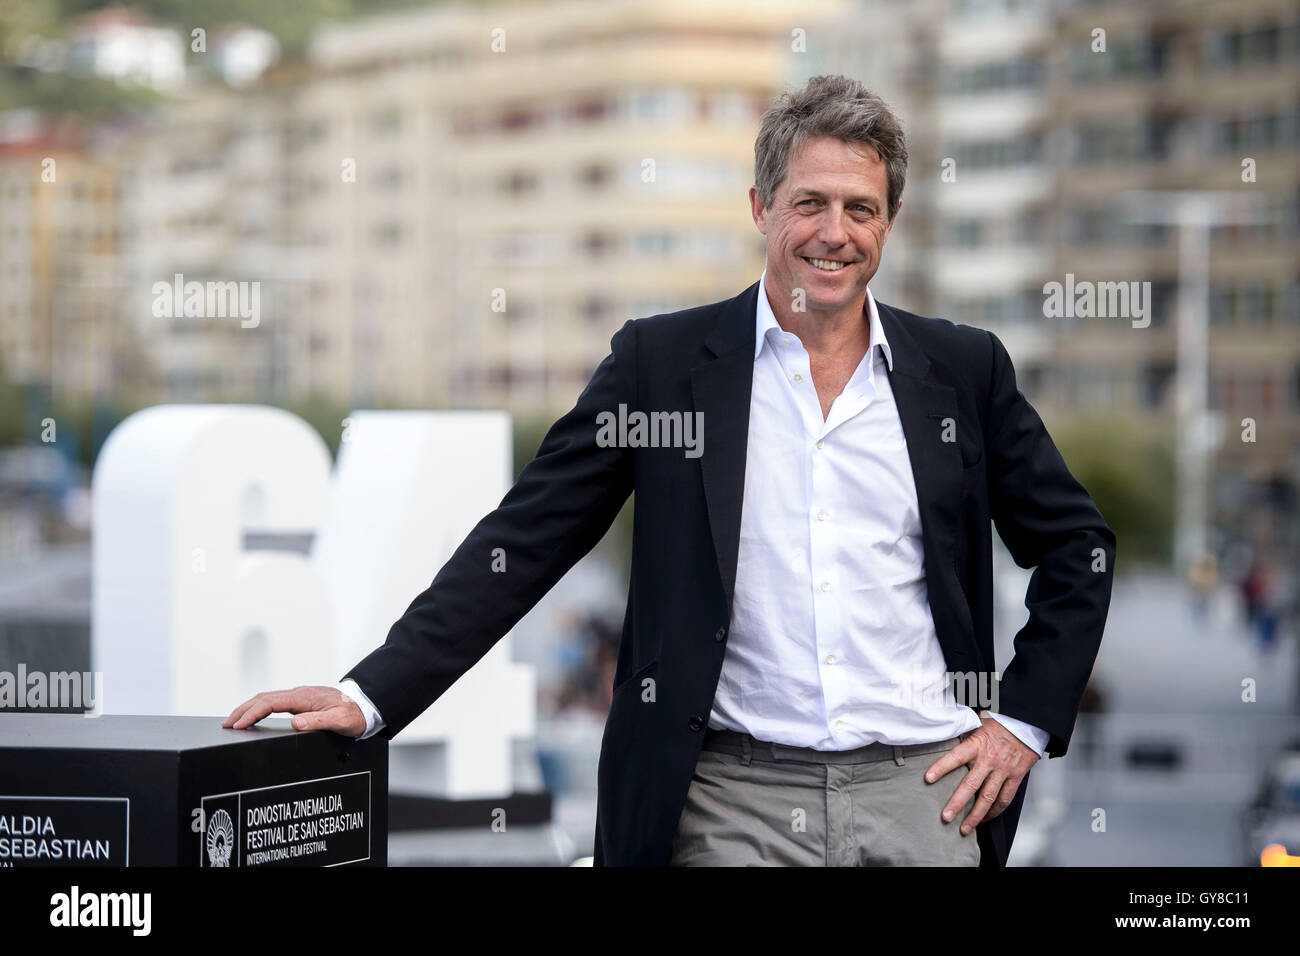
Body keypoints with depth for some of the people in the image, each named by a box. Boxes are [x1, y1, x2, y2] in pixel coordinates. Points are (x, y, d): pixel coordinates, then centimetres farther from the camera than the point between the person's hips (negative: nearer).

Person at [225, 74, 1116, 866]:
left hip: (923, 788, 2)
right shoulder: (663, 362, 3)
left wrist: (1025, 720, 6)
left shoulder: (964, 369, 7)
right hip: (732, 799, -1)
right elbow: (524, 541, 1)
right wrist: (372, 694, -8)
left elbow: (1078, 545, 16)